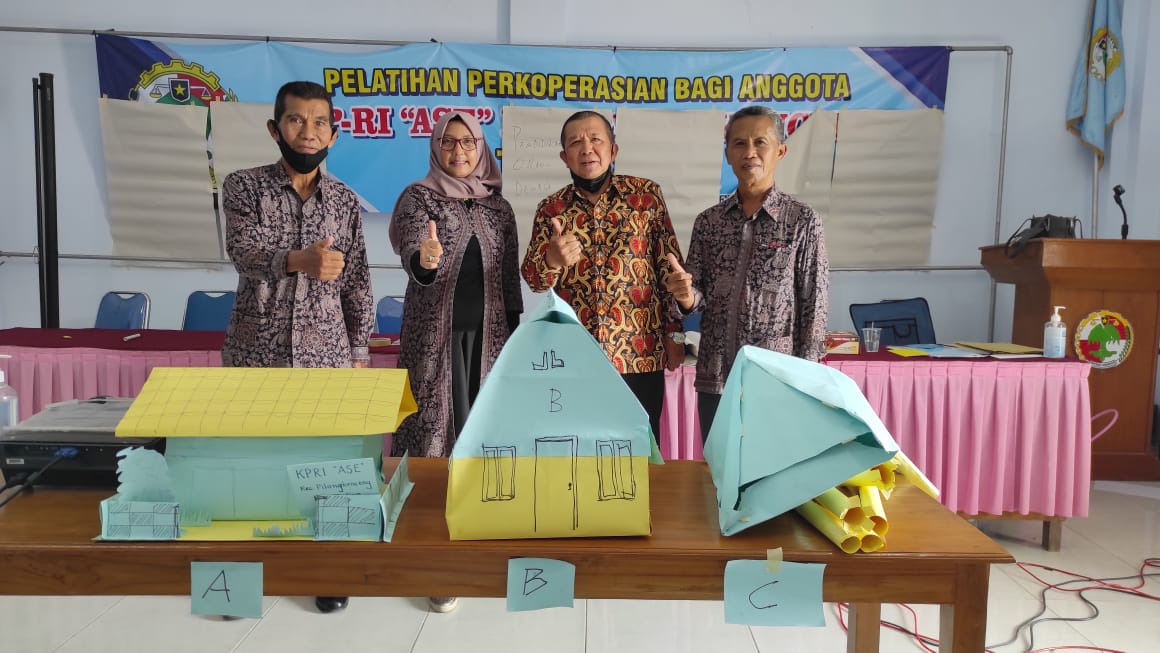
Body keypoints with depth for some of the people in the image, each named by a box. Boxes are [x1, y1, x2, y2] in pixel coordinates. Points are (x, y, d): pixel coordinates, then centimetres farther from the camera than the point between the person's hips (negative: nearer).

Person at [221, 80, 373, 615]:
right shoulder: (243, 186, -3)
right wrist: (298, 260, -42)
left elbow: (358, 284, 5)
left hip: (325, 352, 1)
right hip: (255, 350, -1)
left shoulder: (344, 200, 4)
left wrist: (360, 352, 2)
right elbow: (244, 251, -21)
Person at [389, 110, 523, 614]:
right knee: (438, 431, -4)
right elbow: (410, 248, -20)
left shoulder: (499, 206, 11)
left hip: (488, 333, 4)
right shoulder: (418, 197, -1)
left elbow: (511, 276, 14)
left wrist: (515, 335, 11)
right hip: (437, 332, -4)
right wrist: (424, 259, -44)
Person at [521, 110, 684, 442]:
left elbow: (670, 266, 4)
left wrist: (674, 332, 1)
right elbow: (533, 278, -4)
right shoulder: (551, 209, 4)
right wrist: (552, 260, -27)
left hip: (640, 353, -1)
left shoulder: (646, 194, 1)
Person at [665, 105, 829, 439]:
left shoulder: (803, 220, -5)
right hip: (715, 379, 3)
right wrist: (686, 297, -17)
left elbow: (814, 308, -4)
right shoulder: (708, 221, 5)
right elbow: (699, 297, 6)